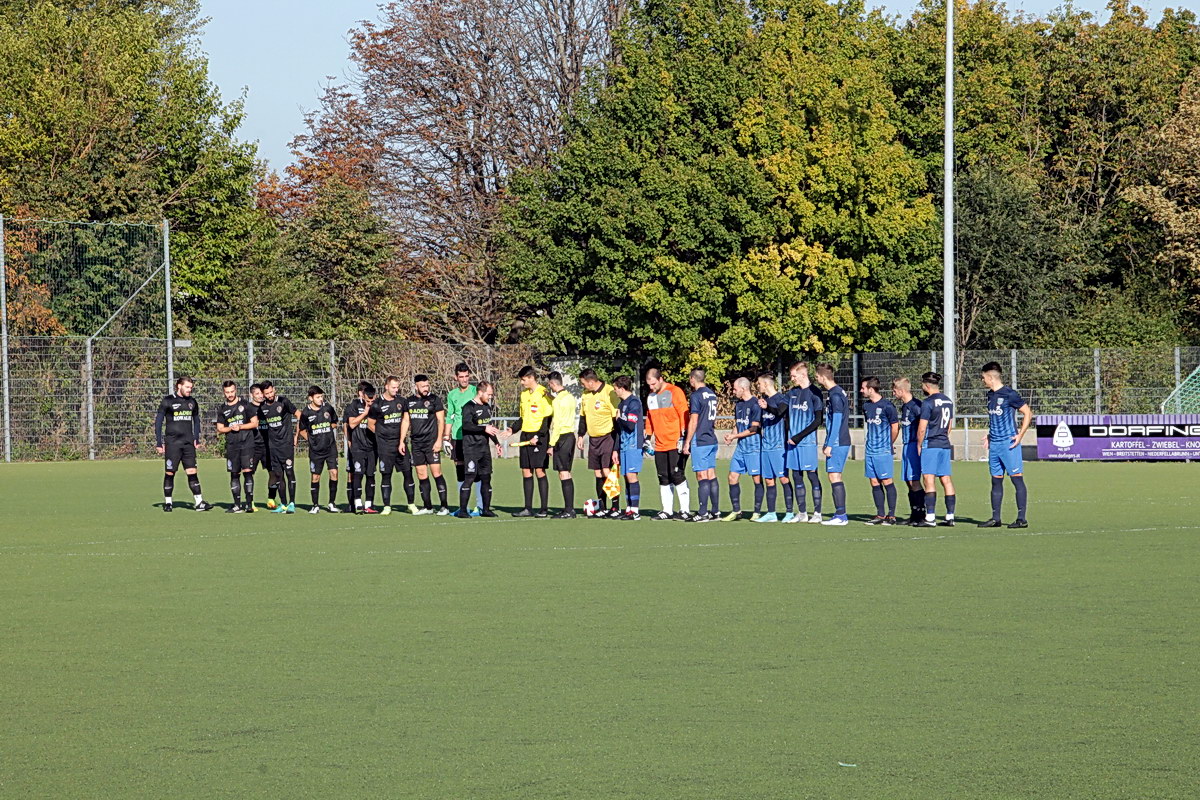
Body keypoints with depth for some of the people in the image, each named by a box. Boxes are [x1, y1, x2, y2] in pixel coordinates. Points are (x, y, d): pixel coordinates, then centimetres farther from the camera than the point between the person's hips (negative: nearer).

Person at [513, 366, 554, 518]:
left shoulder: (543, 394, -9)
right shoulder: (524, 394, 15)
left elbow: (547, 419, -12)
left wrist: (538, 437, -16)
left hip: (539, 437, -8)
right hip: (525, 436, 8)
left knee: (539, 471, -8)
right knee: (526, 472, 6)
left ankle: (544, 509, -4)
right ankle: (528, 508, 9)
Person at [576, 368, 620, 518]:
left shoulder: (609, 392, -14)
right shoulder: (586, 394, 9)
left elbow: (617, 419, -13)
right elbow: (583, 416, 23)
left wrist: (616, 448, -16)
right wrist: (581, 436, 17)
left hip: (608, 437, -7)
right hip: (593, 439, 7)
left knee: (608, 472, -12)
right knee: (598, 474, 7)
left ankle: (615, 508, -6)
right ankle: (601, 508, 11)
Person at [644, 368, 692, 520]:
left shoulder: (674, 392, -6)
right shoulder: (651, 396, 16)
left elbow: (684, 414, -10)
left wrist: (683, 436, -15)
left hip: (675, 444, -7)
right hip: (659, 445, 7)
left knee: (677, 476, -10)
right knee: (664, 479, 6)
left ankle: (685, 510, -7)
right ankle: (667, 511, 11)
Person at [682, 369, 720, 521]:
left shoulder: (696, 396, -11)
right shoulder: (712, 395, 12)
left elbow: (694, 421, -13)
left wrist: (687, 443, -9)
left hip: (700, 441, -8)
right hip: (712, 440, 8)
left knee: (702, 476, -7)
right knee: (712, 476, 10)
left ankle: (703, 513, -8)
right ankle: (715, 511, 12)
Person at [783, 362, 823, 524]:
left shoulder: (814, 393, -7)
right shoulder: (792, 393, 12)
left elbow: (819, 420, -10)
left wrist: (800, 435, -14)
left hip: (808, 442, -6)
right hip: (792, 442, 6)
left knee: (812, 475, -3)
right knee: (796, 477, 8)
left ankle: (817, 513, 2)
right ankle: (801, 513, 14)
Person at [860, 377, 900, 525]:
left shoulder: (887, 406, -10)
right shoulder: (866, 406, 12)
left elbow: (895, 427, -4)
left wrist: (888, 444, 6)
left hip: (884, 451, -7)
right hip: (870, 450, 7)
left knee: (887, 481, -4)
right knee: (874, 482, 6)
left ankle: (891, 515, 0)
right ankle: (880, 515, 12)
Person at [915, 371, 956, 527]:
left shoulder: (928, 402, -11)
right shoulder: (948, 401, 13)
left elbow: (922, 428, -12)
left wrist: (919, 445, 1)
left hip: (930, 445, -7)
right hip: (945, 445, 7)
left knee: (928, 479, -8)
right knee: (946, 479, 8)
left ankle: (930, 517, -13)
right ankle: (950, 516, 8)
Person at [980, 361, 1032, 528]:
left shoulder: (1009, 394, -10)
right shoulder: (991, 395, 14)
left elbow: (1028, 414, -8)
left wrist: (1020, 435, -13)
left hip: (1008, 443, -8)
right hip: (994, 444, 8)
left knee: (1017, 479, -6)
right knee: (996, 481, 10)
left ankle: (1021, 519, -6)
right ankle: (995, 518, 14)